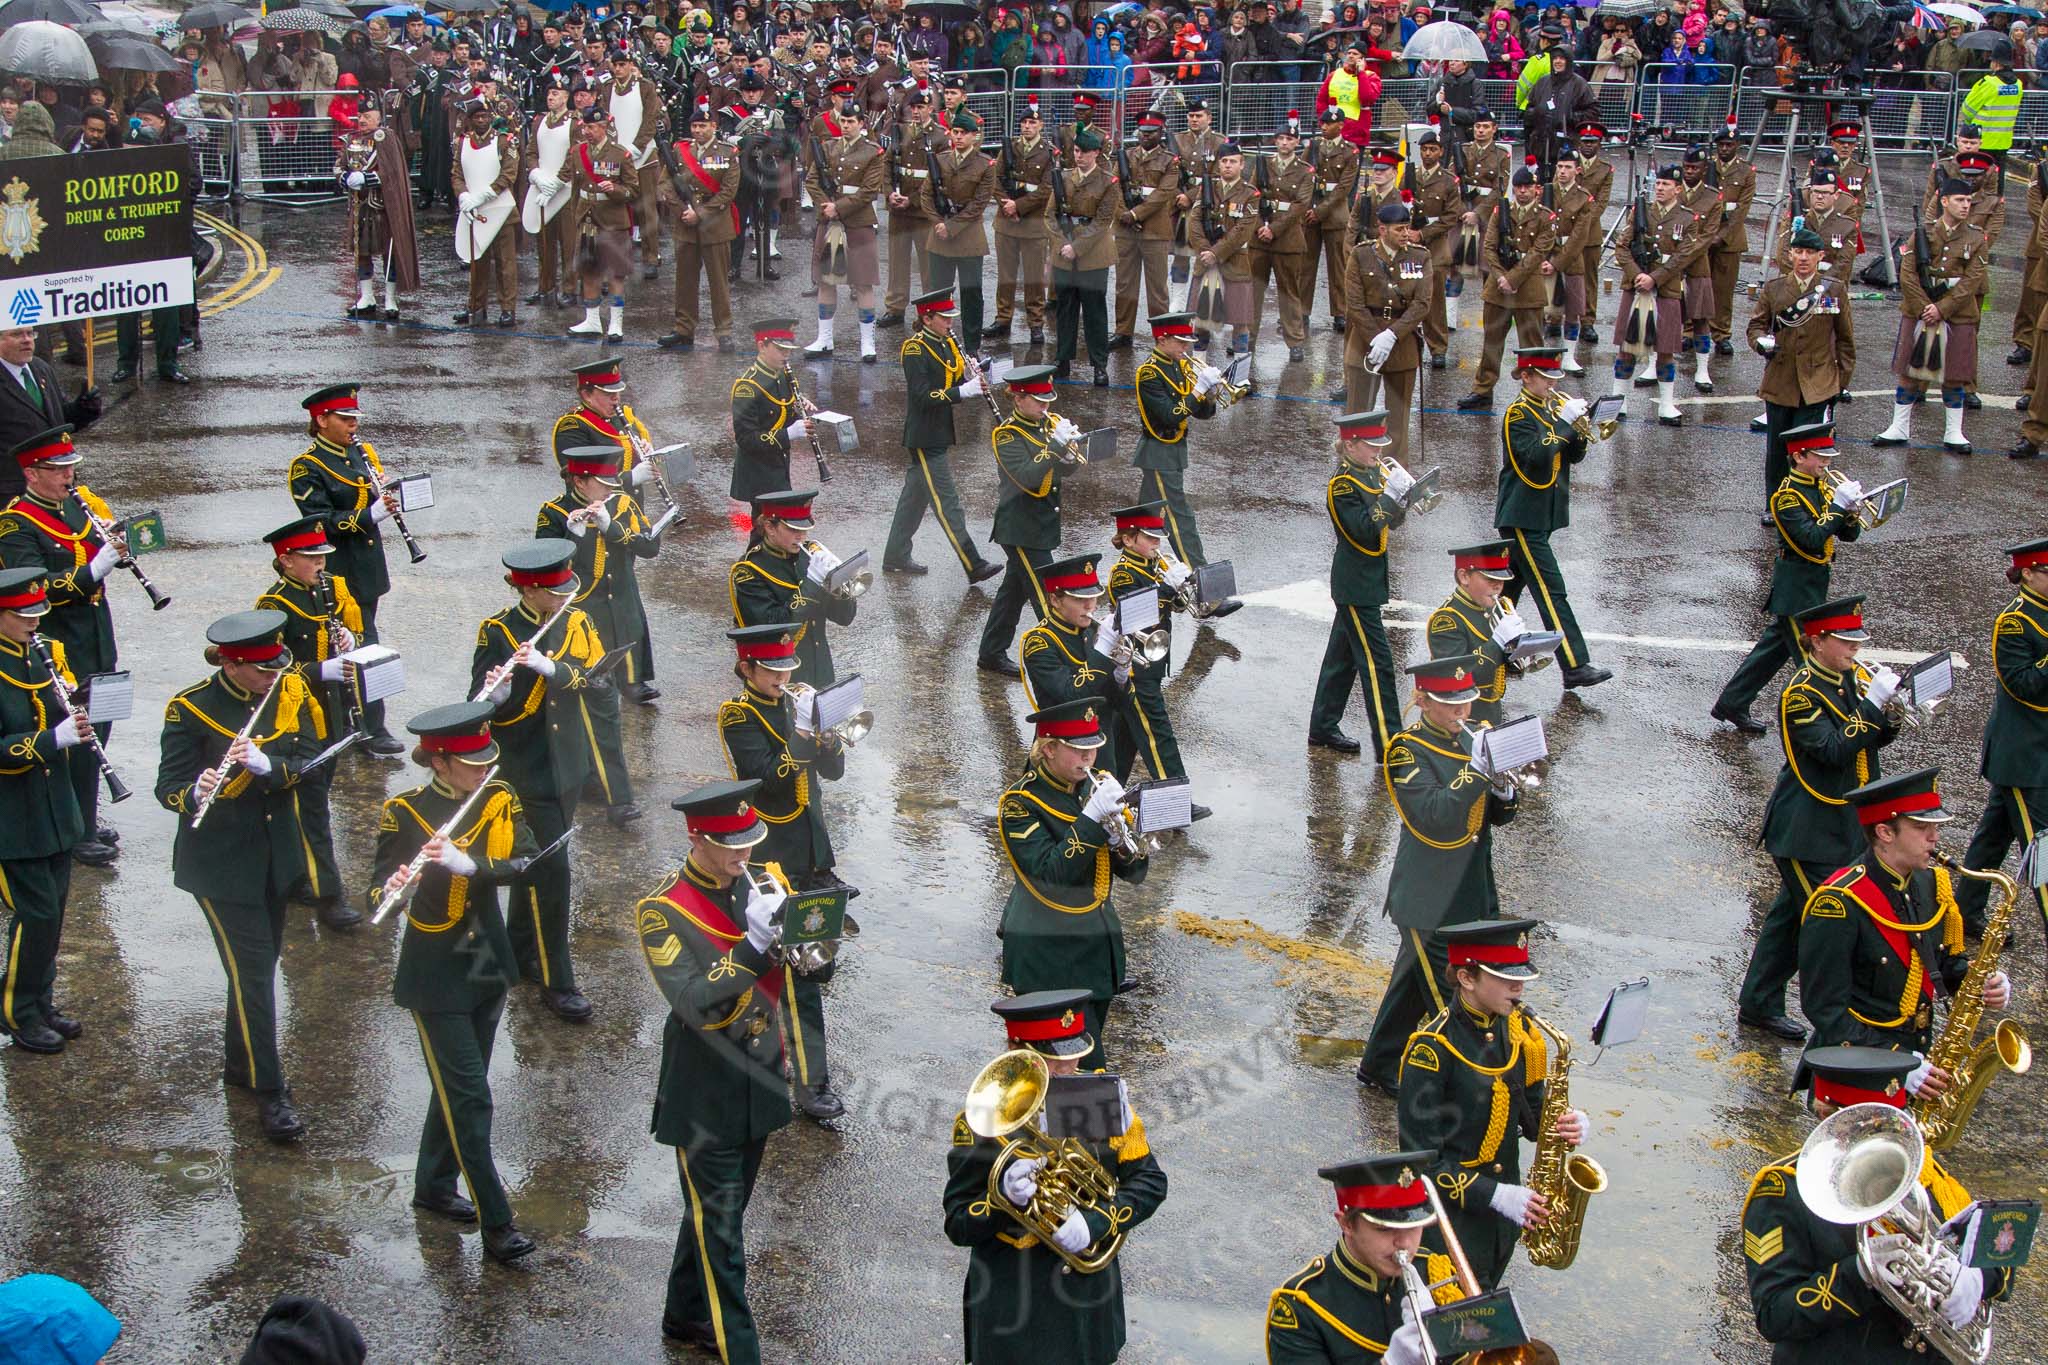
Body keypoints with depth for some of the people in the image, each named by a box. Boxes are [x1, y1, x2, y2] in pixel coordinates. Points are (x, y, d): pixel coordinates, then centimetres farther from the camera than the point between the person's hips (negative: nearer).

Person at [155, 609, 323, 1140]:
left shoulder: (291, 691, -3)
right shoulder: (191, 709, -15)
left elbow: (310, 761, -8)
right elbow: (168, 788, -15)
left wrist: (263, 763, -27)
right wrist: (197, 792, -37)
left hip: (276, 852, 5)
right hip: (220, 860, -5)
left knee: (260, 962, 17)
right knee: (252, 970, -6)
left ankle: (239, 1059, 37)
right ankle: (270, 1092, 1)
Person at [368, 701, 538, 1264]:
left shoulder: (499, 799, -2)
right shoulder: (405, 812, -14)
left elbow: (529, 861, -16)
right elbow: (379, 893, -17)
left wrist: (466, 863, -31)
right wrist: (396, 890, -40)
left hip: (488, 963, 5)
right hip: (435, 974, -5)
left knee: (458, 1084, 18)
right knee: (470, 1096, -5)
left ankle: (434, 1186, 37)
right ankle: (497, 1224, -1)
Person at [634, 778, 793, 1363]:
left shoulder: (757, 886, 2)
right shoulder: (662, 912, -16)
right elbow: (695, 1002, -27)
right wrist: (756, 943, -36)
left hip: (758, 1082, 6)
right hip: (705, 1097, -6)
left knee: (716, 1210, 21)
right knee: (720, 1231, 0)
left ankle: (685, 1316, 39)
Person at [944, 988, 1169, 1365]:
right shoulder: (982, 1119, -16)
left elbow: (1150, 1181, -4)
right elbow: (958, 1227, -14)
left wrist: (1096, 1221, -21)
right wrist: (1004, 1197, -33)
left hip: (1091, 1288, 4)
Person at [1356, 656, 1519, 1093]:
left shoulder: (1469, 740, 8)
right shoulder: (1408, 751, -15)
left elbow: (1497, 814, 10)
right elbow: (1433, 816, -28)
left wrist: (1504, 791, -12)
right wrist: (1481, 772, -33)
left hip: (1472, 895, 8)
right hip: (1432, 905, -8)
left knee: (1416, 984, 20)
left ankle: (1380, 1069, 34)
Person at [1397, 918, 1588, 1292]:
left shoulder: (1518, 1029, 0)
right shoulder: (1432, 1049, -22)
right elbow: (1422, 1157, -20)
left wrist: (1565, 1125, -10)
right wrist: (1495, 1195, -24)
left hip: (1503, 1217, 7)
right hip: (1450, 1217, -7)